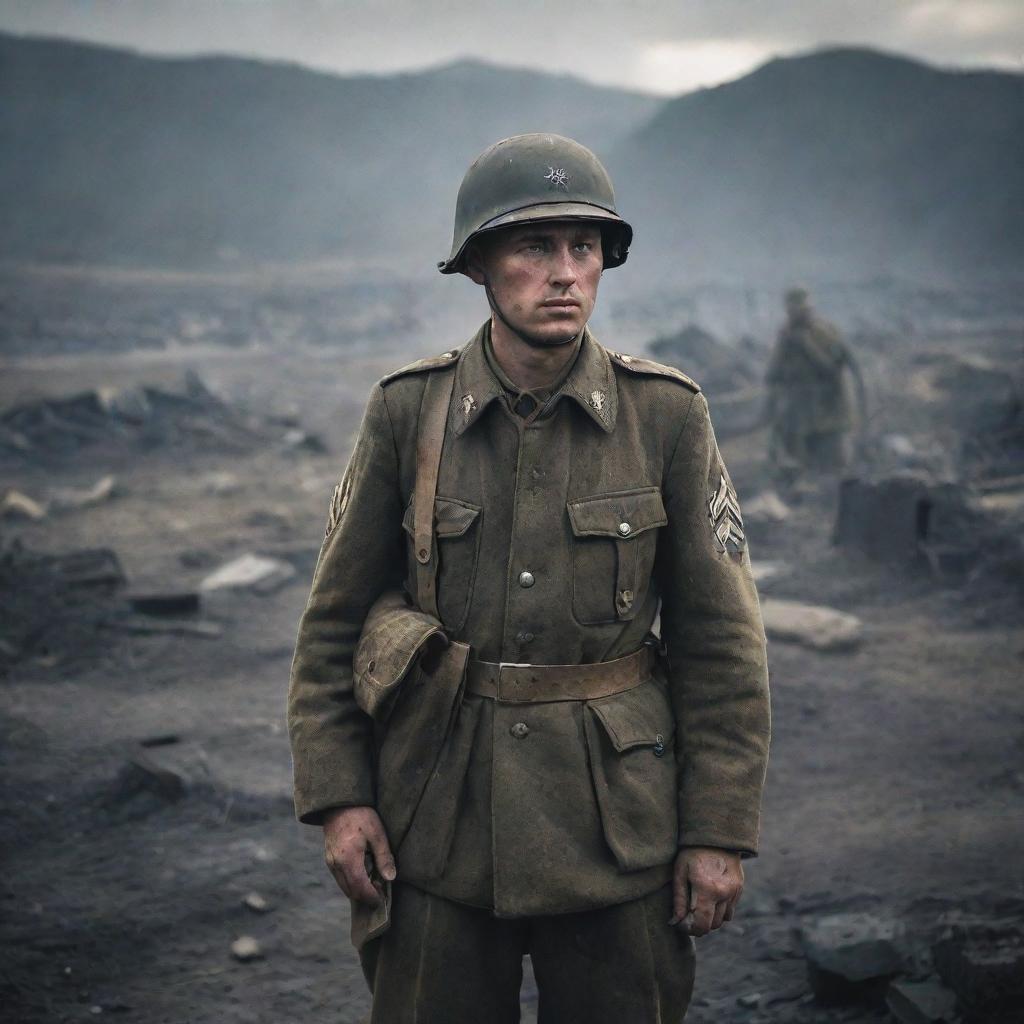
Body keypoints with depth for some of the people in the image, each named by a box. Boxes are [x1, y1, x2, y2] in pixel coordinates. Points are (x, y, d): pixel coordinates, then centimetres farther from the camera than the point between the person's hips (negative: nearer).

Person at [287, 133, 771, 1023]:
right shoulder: (408, 411, -3)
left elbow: (720, 635, -2)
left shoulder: (666, 414, -5)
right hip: (439, 809, 0)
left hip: (615, 818, 0)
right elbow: (335, 619, 3)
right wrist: (338, 796, -3)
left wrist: (720, 831, -4)